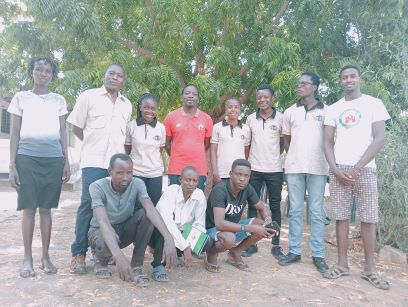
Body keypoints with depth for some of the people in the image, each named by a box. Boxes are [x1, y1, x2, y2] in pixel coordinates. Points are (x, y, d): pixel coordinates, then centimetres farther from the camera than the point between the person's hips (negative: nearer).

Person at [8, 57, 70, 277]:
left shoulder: (59, 100, 13)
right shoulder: (20, 98, 8)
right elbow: (15, 134, 6)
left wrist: (66, 162, 6)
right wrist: (12, 165, -1)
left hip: (53, 158, 1)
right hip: (27, 157, -1)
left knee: (46, 208, 4)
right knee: (29, 208, -2)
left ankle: (45, 256, 13)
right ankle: (27, 258, 8)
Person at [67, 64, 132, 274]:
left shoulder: (127, 105, 15)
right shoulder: (88, 97, 2)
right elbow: (76, 127, 5)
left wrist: (115, 147, 14)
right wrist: (95, 144, 8)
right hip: (94, 162, -4)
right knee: (88, 205, -6)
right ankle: (78, 254, 4)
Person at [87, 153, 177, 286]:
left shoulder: (137, 184, -18)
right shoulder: (97, 187, -26)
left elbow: (151, 210, -32)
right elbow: (103, 222, -39)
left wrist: (168, 239, -49)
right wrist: (118, 256, -53)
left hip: (124, 230, 3)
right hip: (100, 231, -3)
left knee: (145, 214, -27)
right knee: (107, 243, -38)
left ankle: (136, 267, -16)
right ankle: (101, 261, 1)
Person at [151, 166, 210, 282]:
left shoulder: (200, 196, -12)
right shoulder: (171, 192, -26)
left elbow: (199, 225, -8)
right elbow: (167, 221, -39)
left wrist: (189, 249, -21)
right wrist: (185, 247, -43)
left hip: (181, 234, 5)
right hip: (159, 234, -5)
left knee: (206, 243, -18)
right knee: (164, 226, -36)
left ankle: (174, 255, 8)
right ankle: (157, 265, -22)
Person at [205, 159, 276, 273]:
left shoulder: (247, 189, -10)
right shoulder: (220, 190, -29)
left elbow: (262, 207, 6)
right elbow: (219, 224, -37)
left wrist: (268, 218, -19)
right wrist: (249, 228, -39)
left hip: (234, 226, 7)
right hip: (213, 229, -6)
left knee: (264, 226, -11)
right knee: (229, 238, -39)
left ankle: (235, 253, 7)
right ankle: (211, 254, -3)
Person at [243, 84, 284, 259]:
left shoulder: (281, 118, -2)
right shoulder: (250, 119, 4)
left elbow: (284, 141, 7)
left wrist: (274, 156, 3)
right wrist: (248, 159, 7)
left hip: (274, 169, -1)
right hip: (254, 169, 2)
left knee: (275, 207, 6)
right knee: (252, 206, 6)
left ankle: (276, 245, 16)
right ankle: (251, 243, 17)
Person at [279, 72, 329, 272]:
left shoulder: (326, 111, 3)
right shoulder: (290, 112, 9)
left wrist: (329, 162, 4)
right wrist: (294, 158, 9)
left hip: (318, 167, -2)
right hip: (294, 167, 2)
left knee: (316, 212, 3)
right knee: (295, 211, 6)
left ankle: (318, 254, 11)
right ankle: (294, 251, 15)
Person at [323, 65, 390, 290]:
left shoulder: (374, 104, 4)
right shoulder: (333, 109, 12)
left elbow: (379, 139, -5)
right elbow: (327, 142, 8)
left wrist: (357, 168, -12)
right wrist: (335, 169, -7)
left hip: (365, 169, -2)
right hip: (338, 169, 2)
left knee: (368, 218, -1)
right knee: (341, 216, 2)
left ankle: (370, 268, 9)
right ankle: (342, 264, 11)